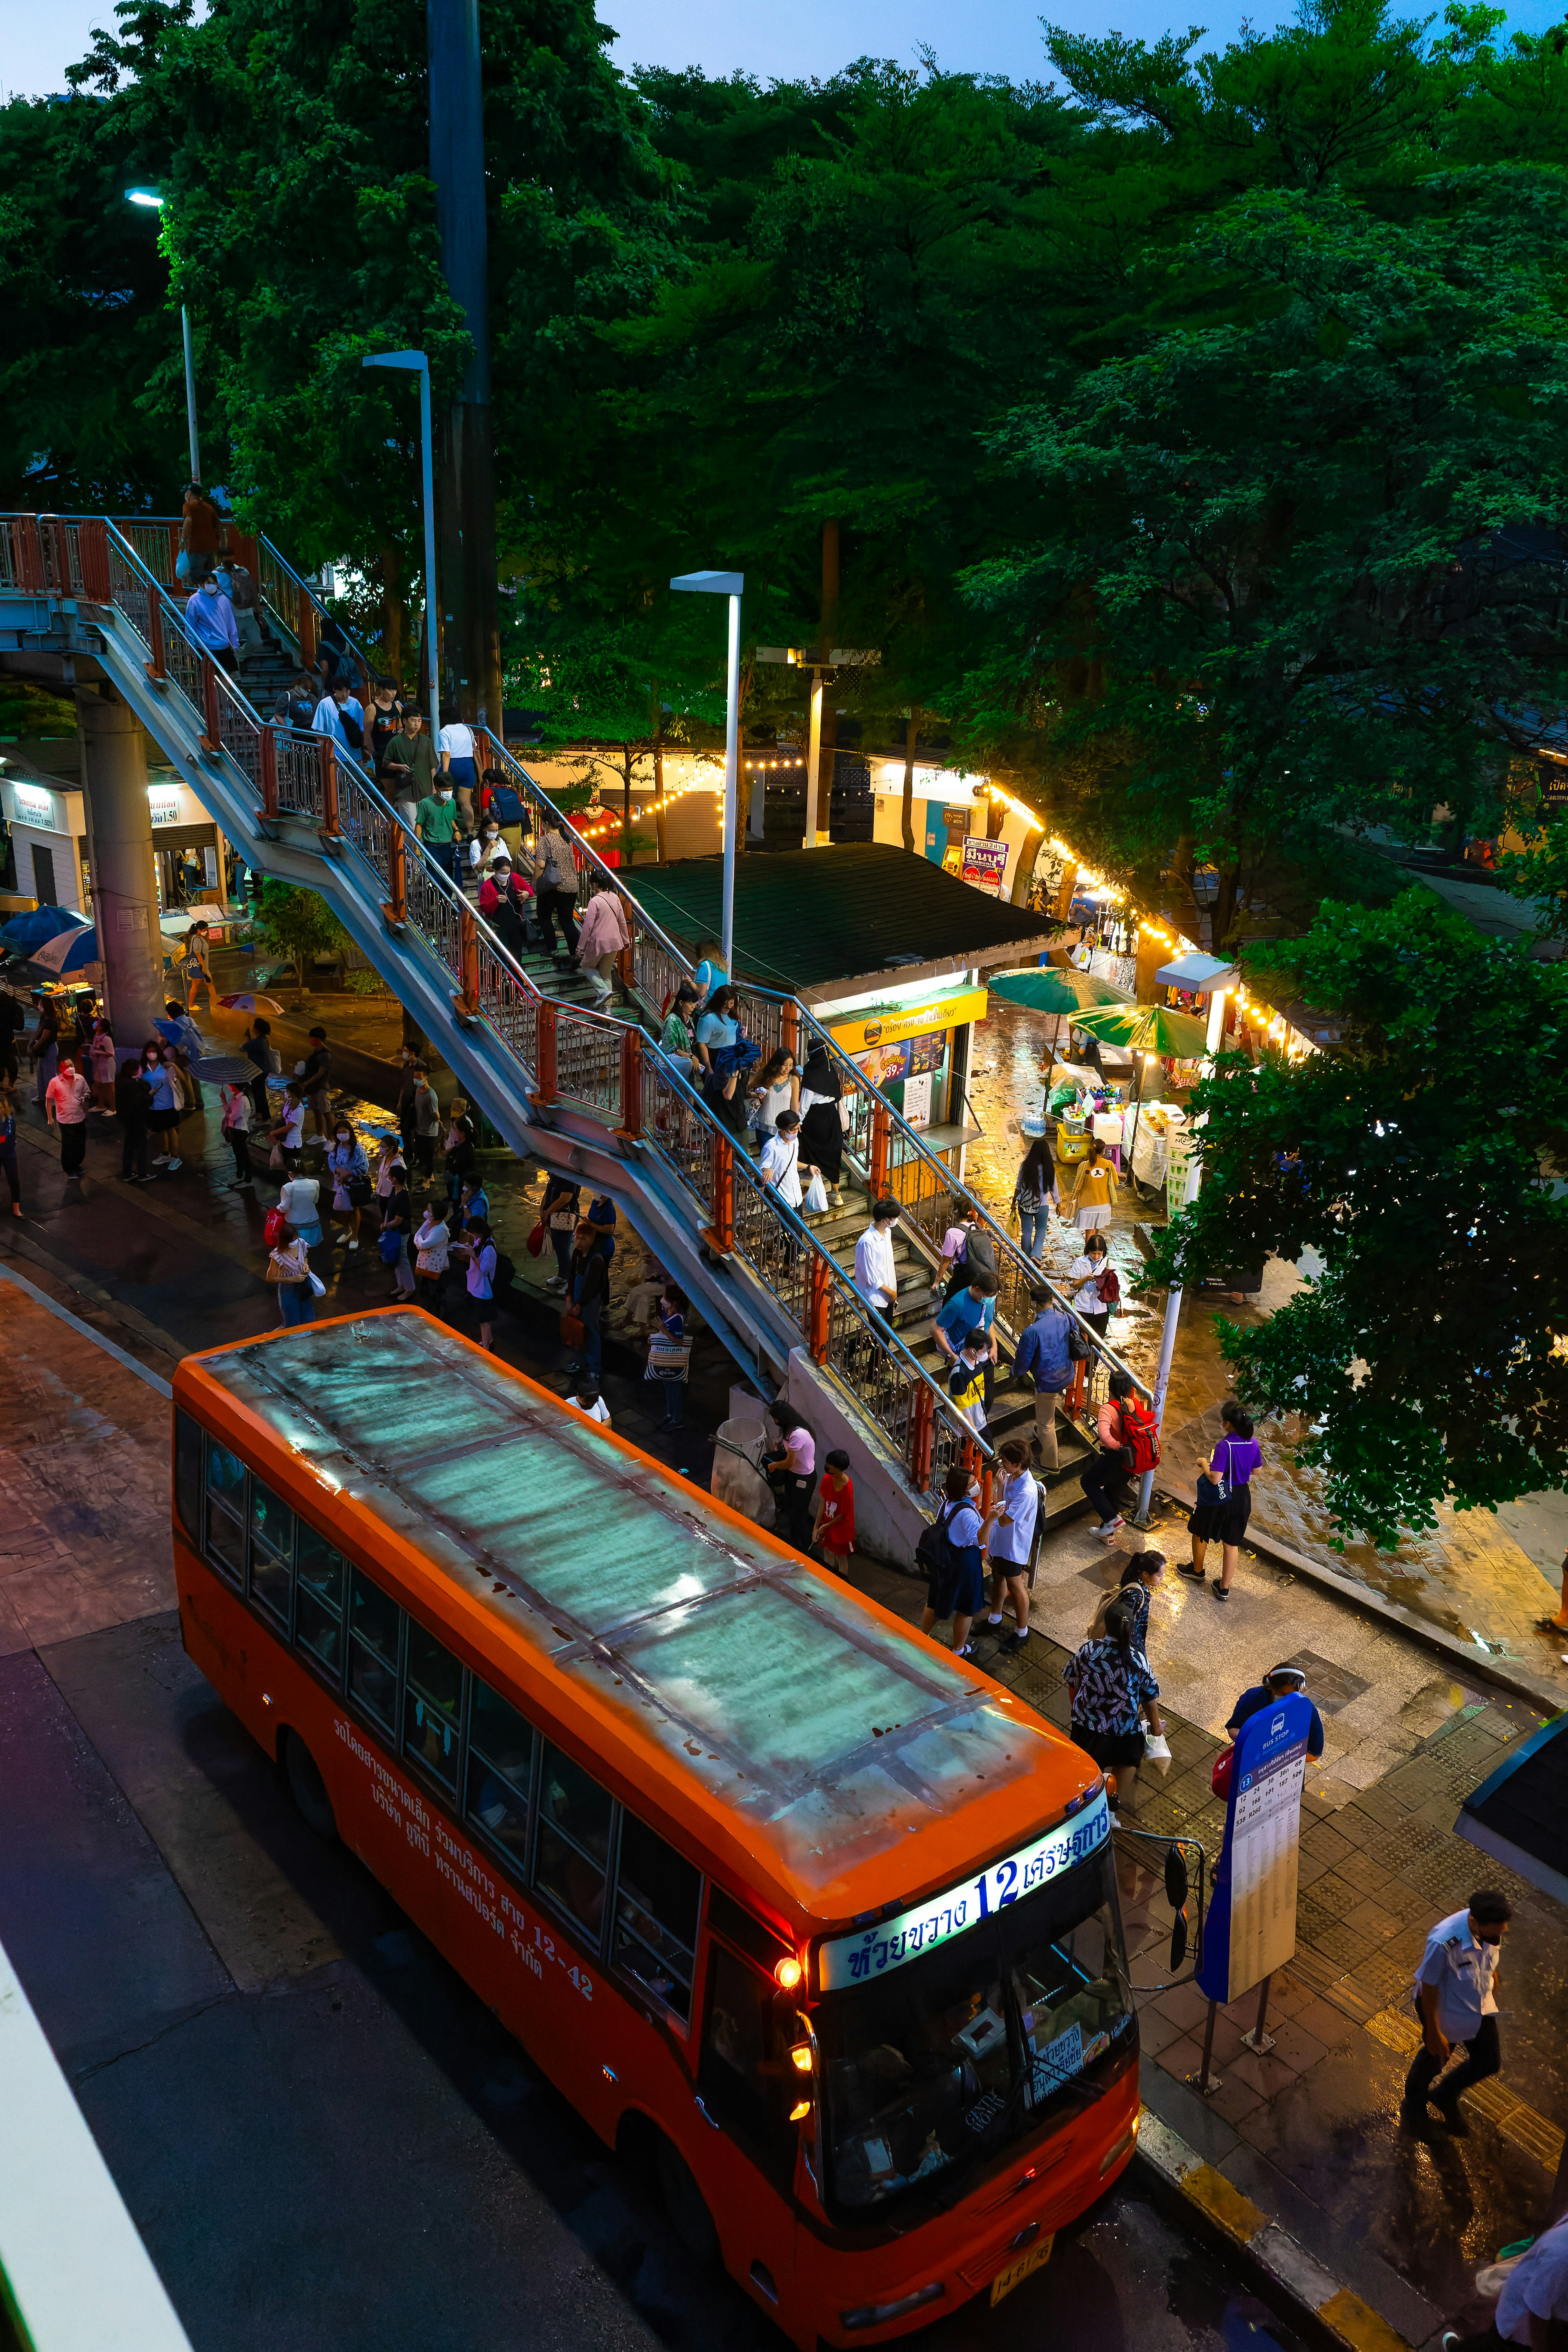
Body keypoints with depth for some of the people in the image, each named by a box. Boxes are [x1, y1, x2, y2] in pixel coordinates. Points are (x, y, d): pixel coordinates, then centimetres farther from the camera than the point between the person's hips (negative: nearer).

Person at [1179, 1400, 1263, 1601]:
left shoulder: (1224, 1446, -28)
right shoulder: (1253, 1443, -9)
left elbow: (1215, 1478, -29)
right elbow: (1257, 1470, 7)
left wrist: (1205, 1463, -12)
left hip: (1218, 1498, -5)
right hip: (1242, 1497, 5)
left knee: (1200, 1533, 22)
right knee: (1232, 1543, 16)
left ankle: (1197, 1571, 42)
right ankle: (1224, 1588, 24)